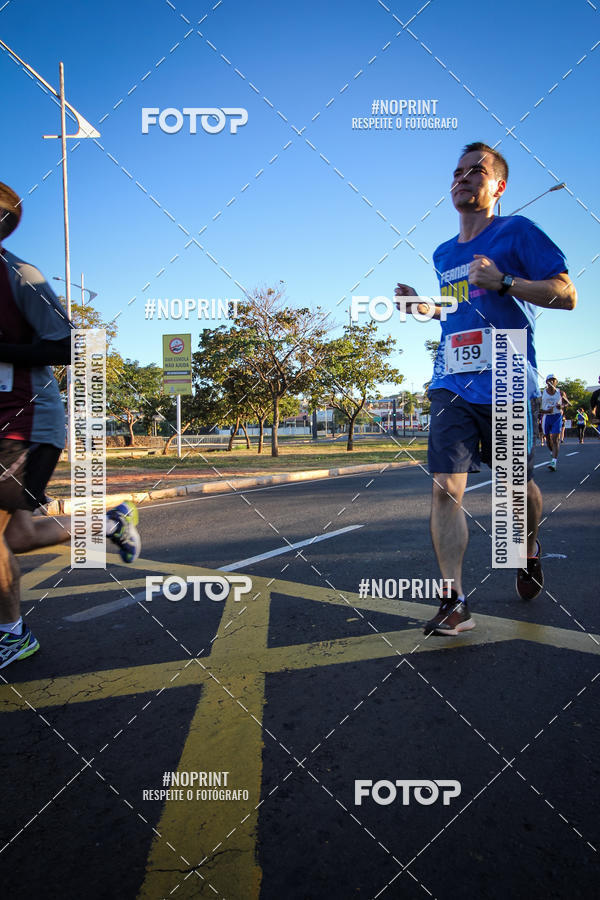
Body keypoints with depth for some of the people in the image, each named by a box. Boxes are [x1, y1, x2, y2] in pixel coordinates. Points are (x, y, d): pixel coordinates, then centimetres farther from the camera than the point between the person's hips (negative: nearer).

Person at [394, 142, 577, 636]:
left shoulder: (516, 232, 2)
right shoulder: (443, 255, 19)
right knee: (445, 487, -10)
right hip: (452, 385, 4)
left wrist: (503, 281, -17)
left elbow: (566, 294, -4)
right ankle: (455, 601, -4)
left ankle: (530, 550, 42)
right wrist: (422, 306, 12)